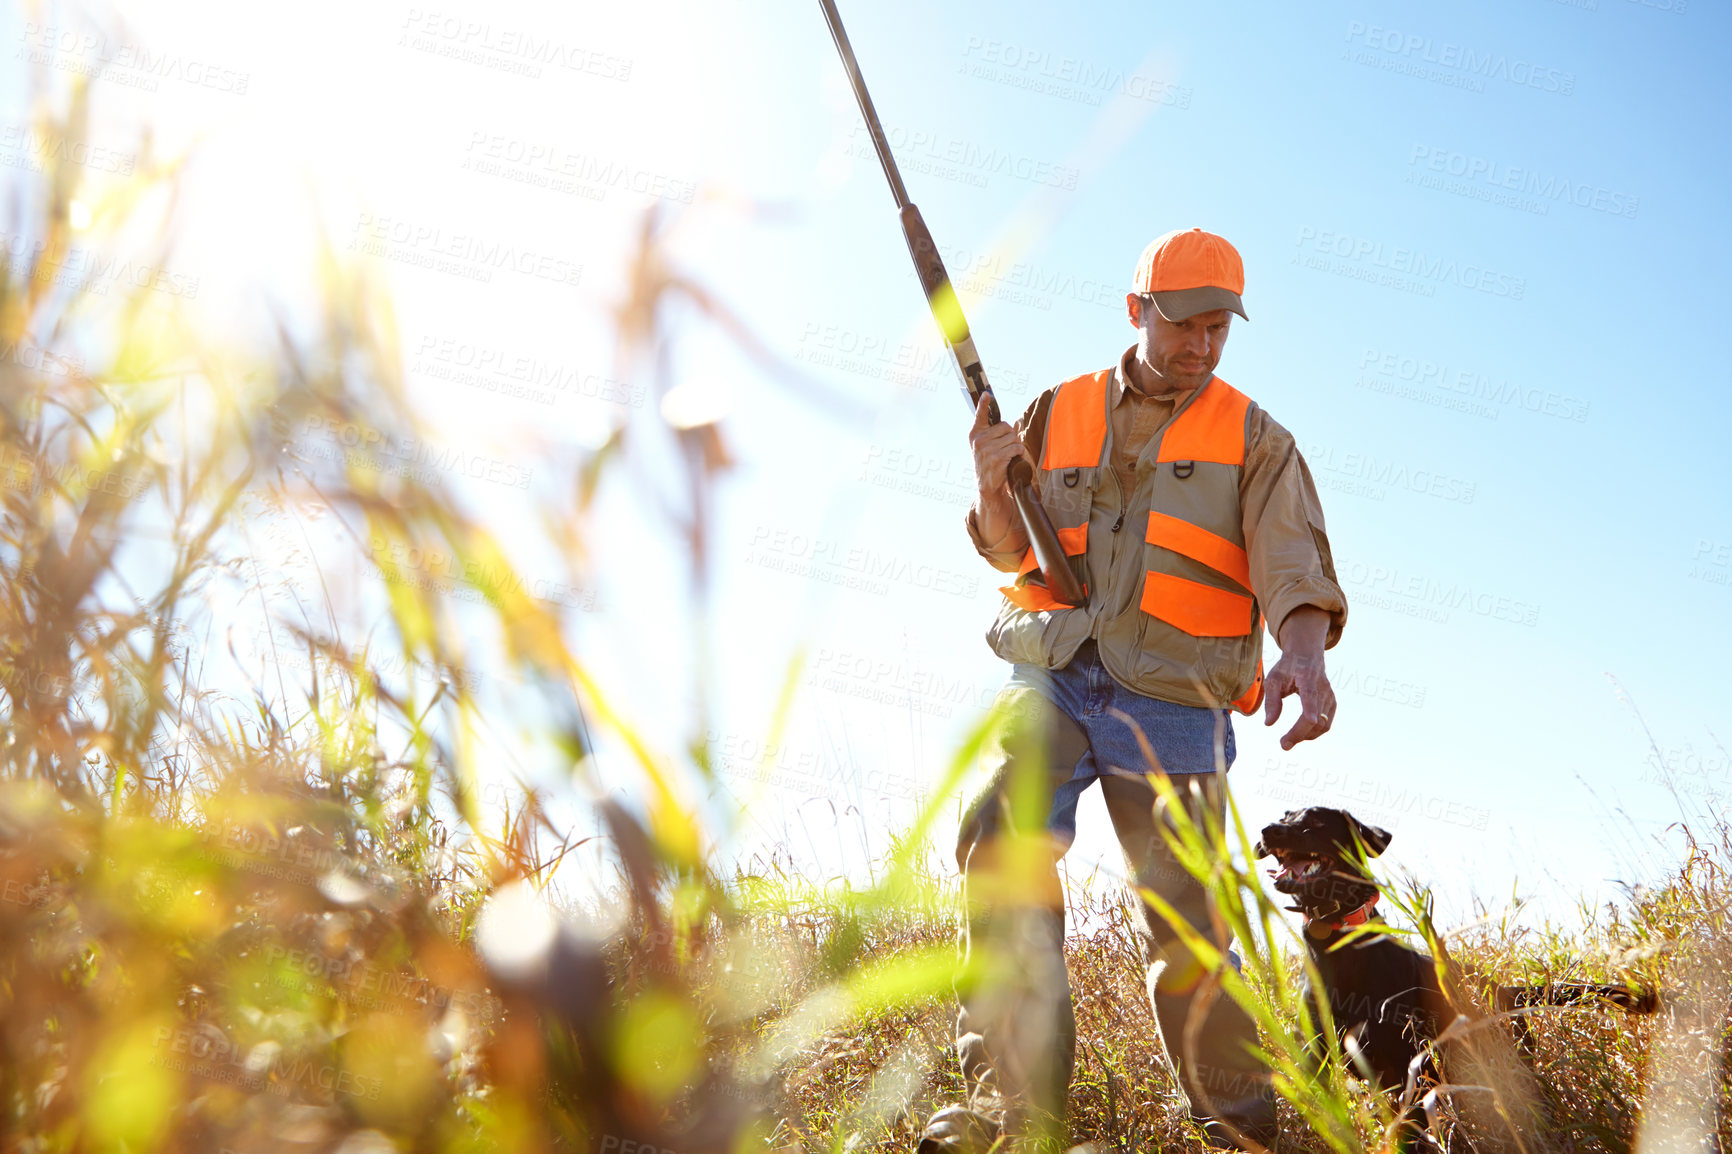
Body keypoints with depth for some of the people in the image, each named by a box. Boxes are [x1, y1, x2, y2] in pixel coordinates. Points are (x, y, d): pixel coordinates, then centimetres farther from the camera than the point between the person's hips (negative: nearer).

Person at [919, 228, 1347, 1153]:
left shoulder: (1255, 441, 7)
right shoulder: (1058, 413, 12)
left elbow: (1293, 564, -8)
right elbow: (1013, 553, 16)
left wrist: (1303, 654, -29)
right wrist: (993, 488, -7)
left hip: (1171, 706, -1)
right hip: (1052, 683, 1)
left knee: (1187, 926, -1)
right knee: (1004, 838, -24)